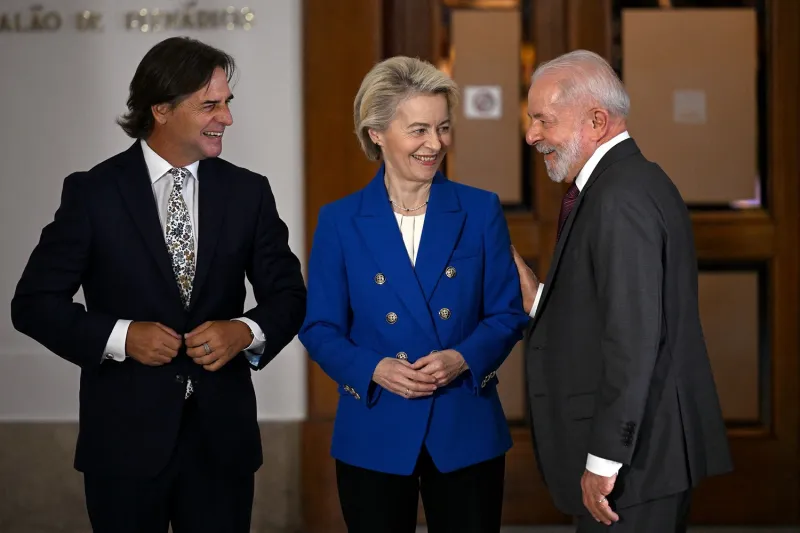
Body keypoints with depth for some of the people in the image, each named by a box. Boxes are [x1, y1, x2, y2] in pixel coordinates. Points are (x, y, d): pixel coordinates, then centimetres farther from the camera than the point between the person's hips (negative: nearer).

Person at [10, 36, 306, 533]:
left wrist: (246, 331, -14)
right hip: (125, 437, -2)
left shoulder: (248, 192, 4)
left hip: (221, 436, 2)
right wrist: (120, 336, -18)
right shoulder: (93, 192, -4)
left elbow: (288, 295, 7)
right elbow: (34, 302, -4)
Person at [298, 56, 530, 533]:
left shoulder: (480, 211, 2)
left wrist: (462, 359, -16)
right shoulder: (340, 221, 0)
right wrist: (375, 369, -17)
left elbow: (508, 314, 3)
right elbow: (320, 328, 1)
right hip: (374, 438, 0)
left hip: (467, 435, 1)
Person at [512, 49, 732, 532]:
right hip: (652, 445, 10)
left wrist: (604, 460, -21)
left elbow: (633, 338, -24)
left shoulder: (620, 197, -18)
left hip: (634, 455, -10)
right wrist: (534, 297, 6)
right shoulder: (631, 181, 13)